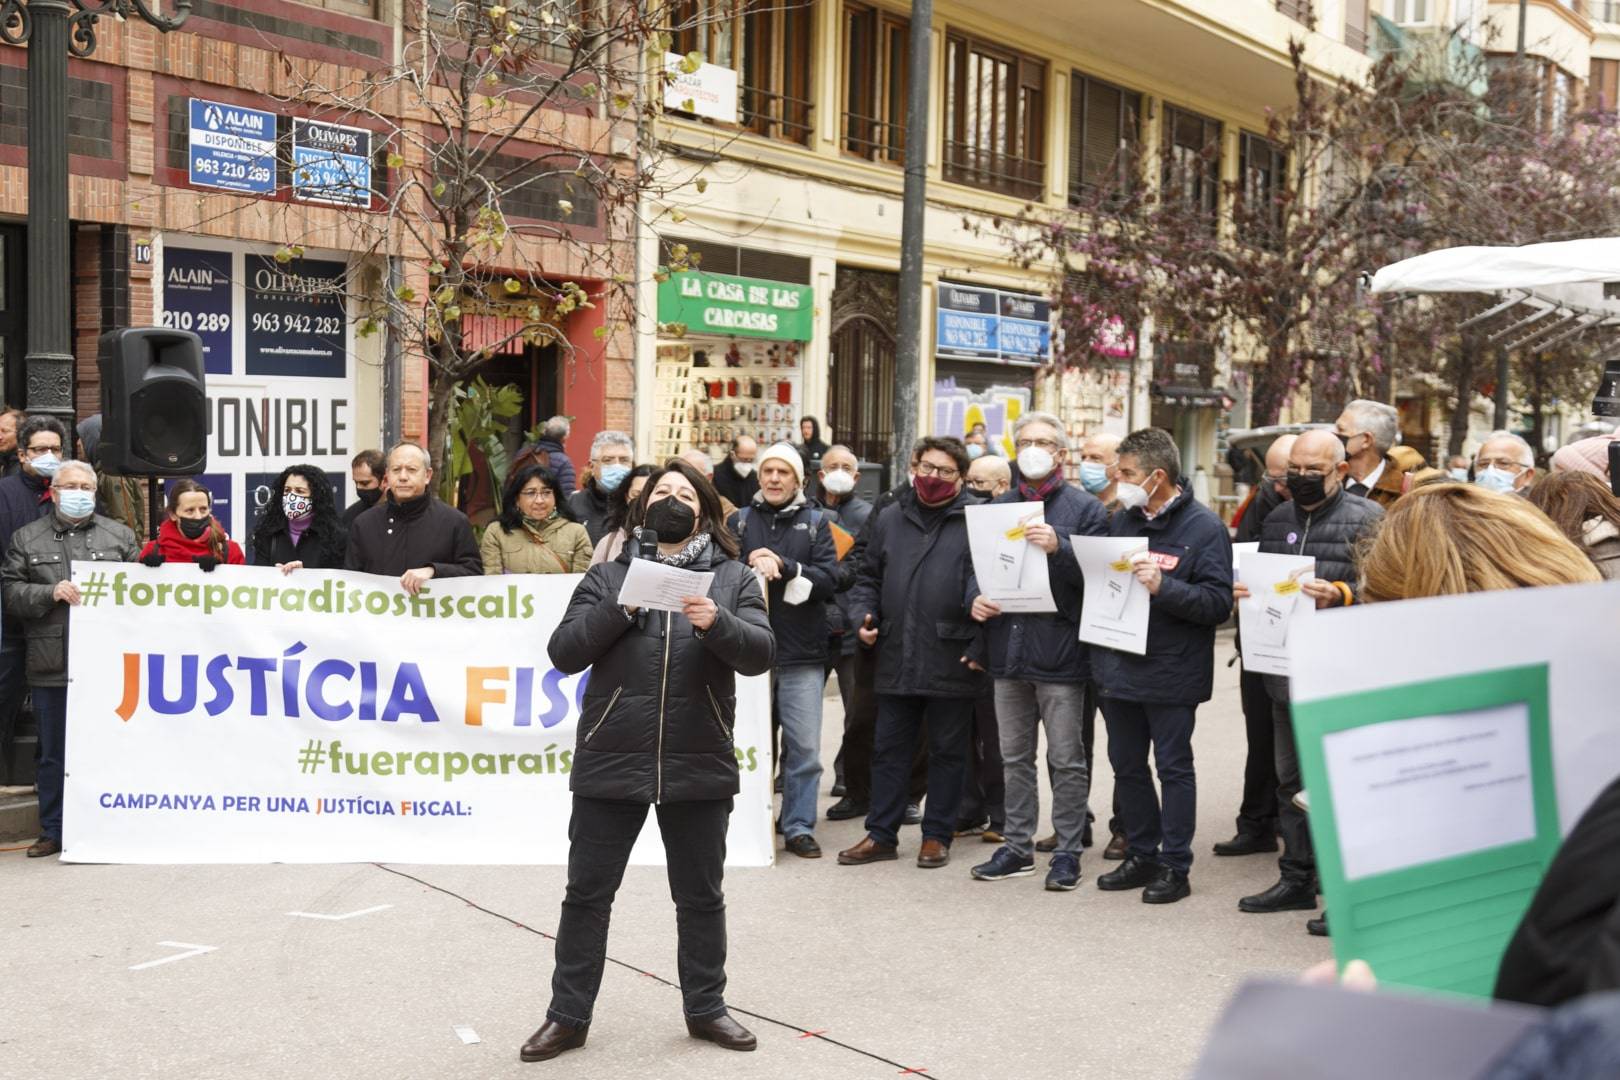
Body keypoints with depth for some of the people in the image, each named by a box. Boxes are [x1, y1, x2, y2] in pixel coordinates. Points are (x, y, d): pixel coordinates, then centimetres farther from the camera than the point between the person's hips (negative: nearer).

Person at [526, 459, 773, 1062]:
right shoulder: (609, 576, 6)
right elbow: (563, 654, -2)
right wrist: (620, 609, -15)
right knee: (586, 895, 8)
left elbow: (761, 654, -5)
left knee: (701, 897, 13)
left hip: (698, 766, 0)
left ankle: (705, 1008, 30)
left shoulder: (733, 578, 6)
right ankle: (568, 1016, 23)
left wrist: (716, 623, -23)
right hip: (610, 763, 0)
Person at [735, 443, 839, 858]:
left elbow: (828, 579, -6)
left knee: (804, 747, 1)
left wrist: (784, 566, -17)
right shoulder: (741, 520, 8)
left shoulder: (816, 521, 5)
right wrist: (750, 563, -17)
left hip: (802, 654, -1)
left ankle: (799, 827, 12)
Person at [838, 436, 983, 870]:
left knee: (947, 751, 9)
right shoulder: (890, 518, 12)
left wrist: (981, 646, -11)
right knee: (889, 749, 11)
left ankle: (937, 835, 21)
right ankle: (881, 834, 21)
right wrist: (864, 616, 2)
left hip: (952, 663, -4)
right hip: (896, 659, 4)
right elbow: (868, 576, 19)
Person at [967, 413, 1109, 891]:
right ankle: (1018, 846, 24)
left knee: (1066, 761, 2)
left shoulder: (1085, 509, -1)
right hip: (1009, 650, 5)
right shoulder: (999, 508, 13)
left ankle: (1067, 852, 13)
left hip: (1059, 651, -5)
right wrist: (974, 597, -3)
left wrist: (1058, 547, -25)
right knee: (1015, 757, 14)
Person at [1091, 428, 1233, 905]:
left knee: (1173, 767, 5)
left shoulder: (1204, 527, -10)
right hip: (1119, 666, 7)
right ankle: (1141, 856, 29)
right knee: (1127, 766, 15)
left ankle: (1174, 866, 15)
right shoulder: (1121, 520, 8)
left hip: (1170, 673, -6)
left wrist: (1164, 586, -28)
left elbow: (1218, 602, -18)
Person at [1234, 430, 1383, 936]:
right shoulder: (1278, 519, 15)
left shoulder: (1366, 517, -6)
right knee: (1292, 780, 16)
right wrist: (1245, 591, 3)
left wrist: (1341, 595, -28)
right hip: (1287, 670, 7)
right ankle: (1296, 879, 28)